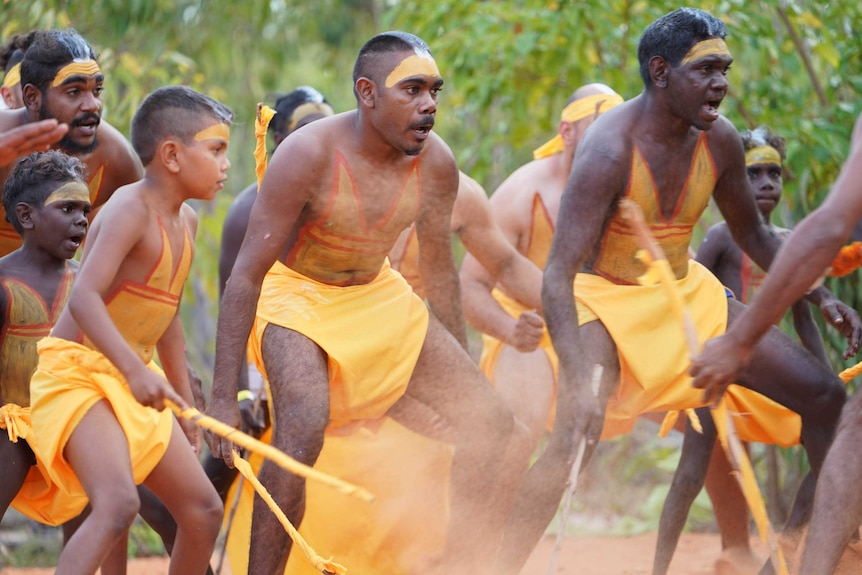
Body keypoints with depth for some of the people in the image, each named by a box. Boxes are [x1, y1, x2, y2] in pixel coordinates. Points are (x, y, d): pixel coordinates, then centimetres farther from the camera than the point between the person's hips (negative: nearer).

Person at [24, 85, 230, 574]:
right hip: (78, 371, -10)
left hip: (131, 384, 10)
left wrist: (186, 402, 24)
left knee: (203, 509, 11)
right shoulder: (132, 210, -17)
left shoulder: (186, 222, 11)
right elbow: (84, 297, -30)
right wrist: (134, 369, -42)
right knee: (118, 504, -30)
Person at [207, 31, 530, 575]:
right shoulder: (308, 156, -27)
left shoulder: (436, 164, -11)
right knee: (303, 427, -33)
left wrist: (463, 374, 13)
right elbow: (246, 275, -25)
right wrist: (224, 397, -29)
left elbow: (439, 272, 6)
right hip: (295, 292, -6)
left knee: (494, 423, 0)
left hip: (379, 293, 6)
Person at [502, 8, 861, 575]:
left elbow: (753, 234, 13)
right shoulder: (609, 151, -27)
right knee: (574, 438, -31)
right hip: (605, 300, -7)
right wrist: (580, 384, -44)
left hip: (688, 292, 7)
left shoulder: (719, 141, -7)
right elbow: (557, 277, -32)